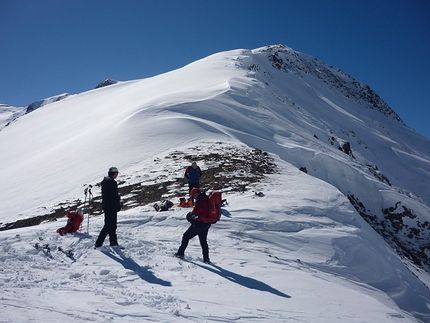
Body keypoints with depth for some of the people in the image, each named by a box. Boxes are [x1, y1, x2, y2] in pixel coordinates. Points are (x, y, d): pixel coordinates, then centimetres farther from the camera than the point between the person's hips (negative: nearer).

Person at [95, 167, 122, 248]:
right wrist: (118, 206, -8)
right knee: (108, 226, -5)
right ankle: (98, 244, -4)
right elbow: (115, 196, -18)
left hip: (106, 205, 10)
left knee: (112, 225, 16)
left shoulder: (104, 181, 12)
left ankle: (114, 243, 22)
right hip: (111, 207, -10)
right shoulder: (112, 182, -18)